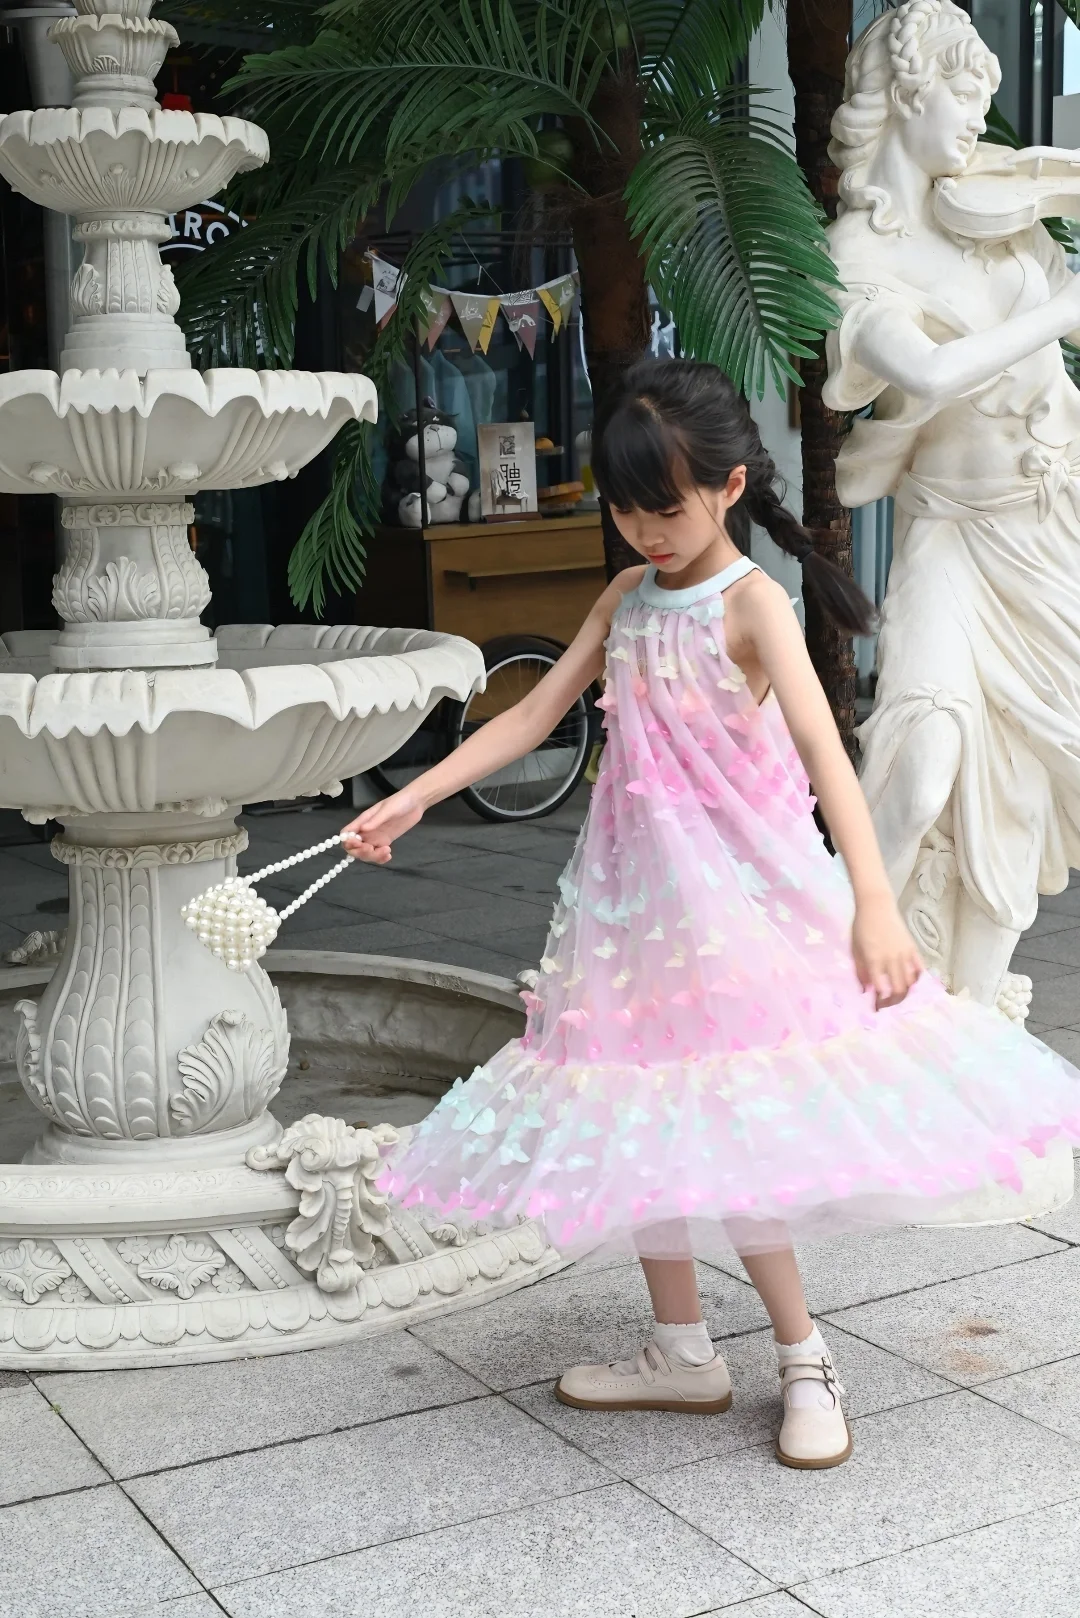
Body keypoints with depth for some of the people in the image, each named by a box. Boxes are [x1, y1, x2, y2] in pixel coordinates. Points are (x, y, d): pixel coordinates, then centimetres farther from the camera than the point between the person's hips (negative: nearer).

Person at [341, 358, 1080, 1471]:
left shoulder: (751, 604, -13)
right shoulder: (626, 599, 7)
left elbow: (821, 746, -26)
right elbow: (531, 716, 10)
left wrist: (875, 902, -38)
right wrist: (411, 799, 2)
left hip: (740, 889, -7)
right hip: (641, 887, 7)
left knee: (727, 1137, -6)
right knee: (639, 1127, 11)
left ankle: (804, 1363, 12)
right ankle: (681, 1353, 26)